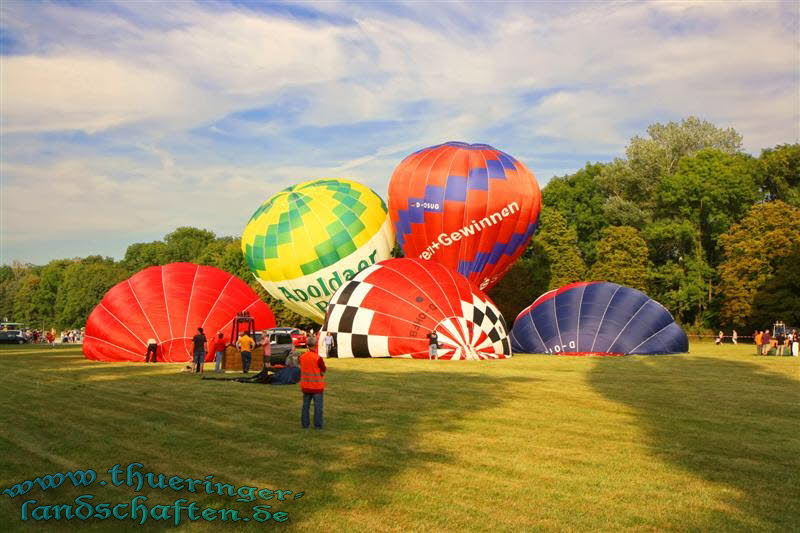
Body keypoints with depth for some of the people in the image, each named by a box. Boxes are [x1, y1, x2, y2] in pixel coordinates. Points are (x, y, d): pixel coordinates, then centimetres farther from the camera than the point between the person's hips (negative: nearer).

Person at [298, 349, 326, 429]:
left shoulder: (302, 357, 0)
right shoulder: (318, 358, -18)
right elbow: (323, 372, -9)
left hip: (305, 386, 5)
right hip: (317, 386, -5)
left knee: (306, 405, 14)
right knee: (318, 406, 3)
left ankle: (305, 424, 19)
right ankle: (317, 425, 5)